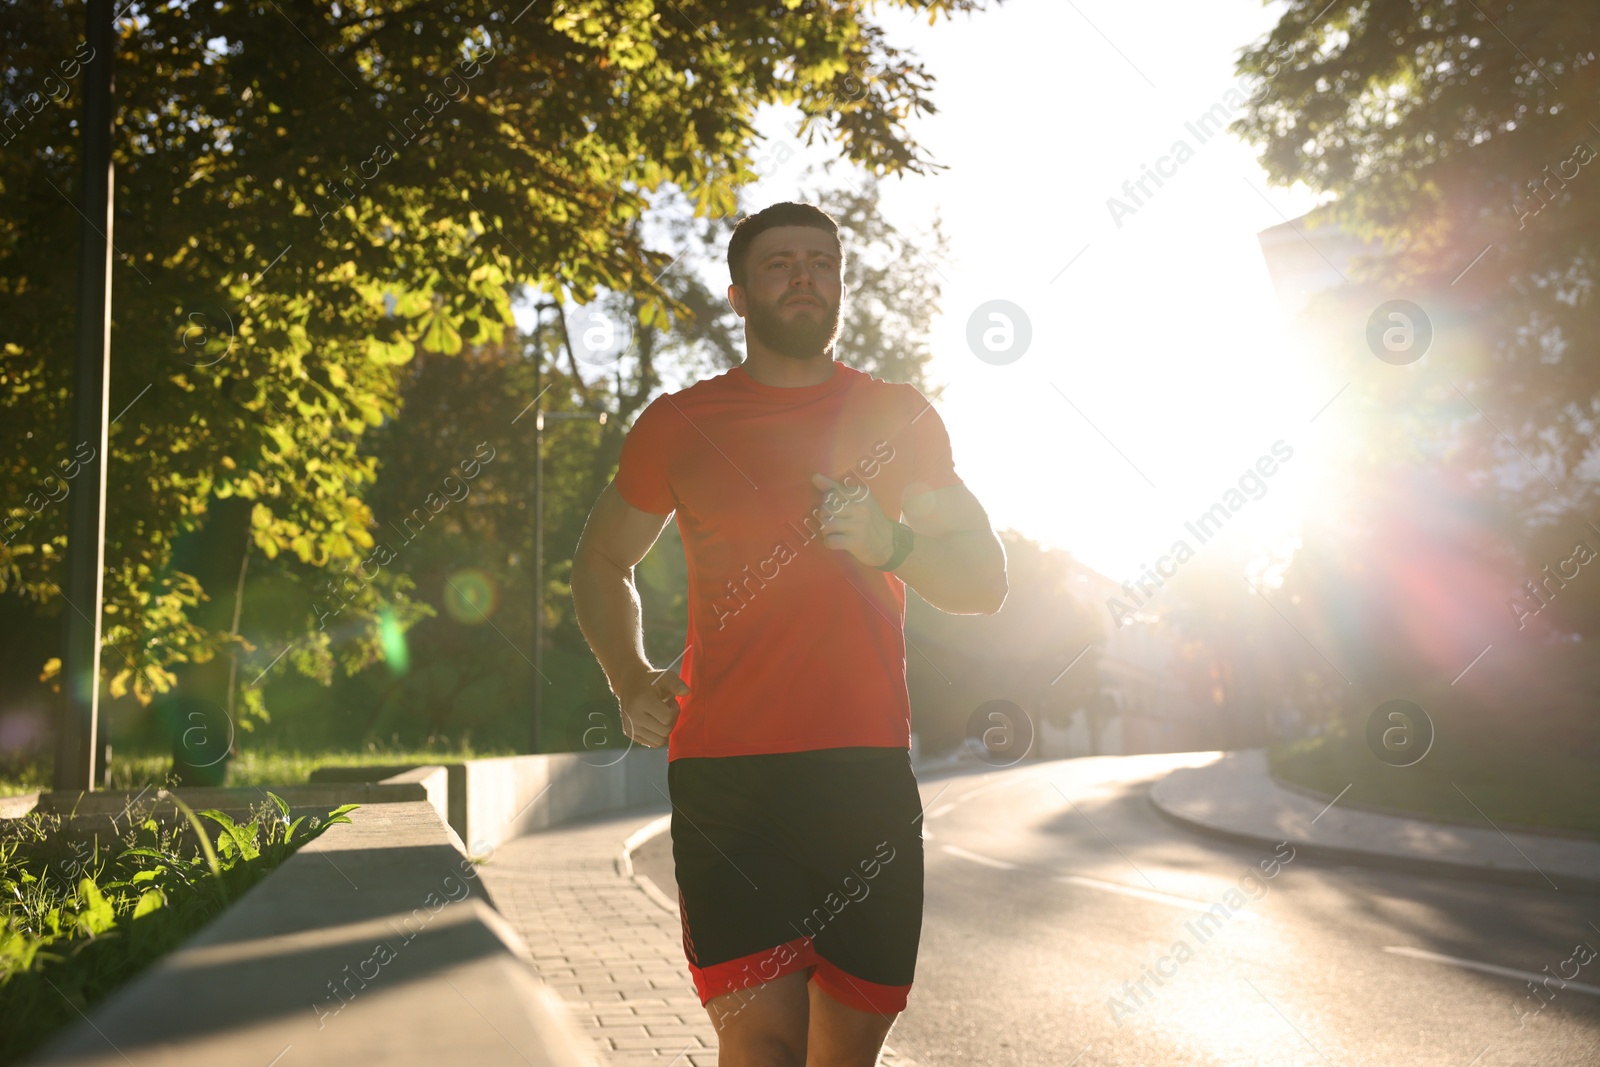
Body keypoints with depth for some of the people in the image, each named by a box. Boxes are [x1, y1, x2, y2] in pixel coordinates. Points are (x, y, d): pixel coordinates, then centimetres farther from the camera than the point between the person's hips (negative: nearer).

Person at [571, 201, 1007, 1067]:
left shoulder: (900, 420, 12)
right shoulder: (679, 425, 9)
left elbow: (985, 585, 13)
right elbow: (602, 560, 24)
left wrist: (890, 544, -8)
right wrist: (631, 681, 8)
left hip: (867, 768, 2)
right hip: (725, 770, -1)